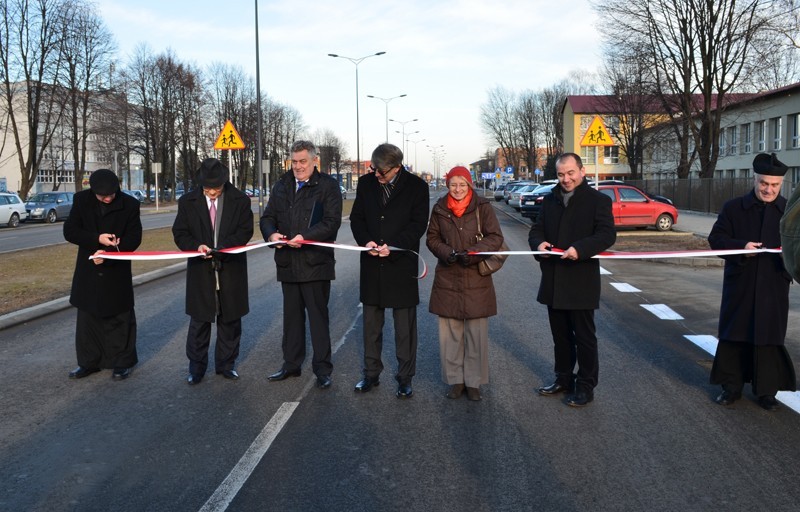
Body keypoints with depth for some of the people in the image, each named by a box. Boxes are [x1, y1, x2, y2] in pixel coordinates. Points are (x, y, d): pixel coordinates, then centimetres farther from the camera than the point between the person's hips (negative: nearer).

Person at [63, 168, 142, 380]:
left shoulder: (129, 204, -9)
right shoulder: (81, 200, -3)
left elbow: (134, 238, -8)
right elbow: (69, 231, -4)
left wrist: (108, 253, -22)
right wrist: (97, 239, -21)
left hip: (118, 271, -2)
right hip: (88, 270, 3)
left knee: (120, 319, 5)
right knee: (87, 318, 11)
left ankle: (122, 363, 17)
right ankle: (89, 362, 24)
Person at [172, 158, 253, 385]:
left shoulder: (240, 200, 0)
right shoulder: (187, 201, 2)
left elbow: (245, 231, -3)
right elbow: (180, 233, 2)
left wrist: (224, 246, -19)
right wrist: (196, 246, -18)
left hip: (231, 270, 0)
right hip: (201, 270, 0)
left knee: (230, 320, 9)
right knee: (199, 321, 5)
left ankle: (226, 364, 23)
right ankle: (196, 367, 18)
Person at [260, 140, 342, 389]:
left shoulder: (328, 185, -4)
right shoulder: (282, 186, 13)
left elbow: (332, 221, -13)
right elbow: (267, 217, 13)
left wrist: (305, 236, -25)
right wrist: (272, 234, -9)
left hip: (316, 263, -5)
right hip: (288, 263, 6)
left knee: (318, 317, 1)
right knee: (291, 316, 15)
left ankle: (322, 369, 11)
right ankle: (291, 364, 28)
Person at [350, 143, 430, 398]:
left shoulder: (417, 186, -5)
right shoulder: (366, 182, 5)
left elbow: (418, 224, -7)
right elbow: (356, 217, 9)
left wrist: (393, 245, -19)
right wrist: (365, 240, -11)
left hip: (402, 264, -3)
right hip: (372, 264, 4)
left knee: (405, 326, 5)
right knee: (371, 324, 13)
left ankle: (405, 378, 17)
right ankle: (371, 374, 26)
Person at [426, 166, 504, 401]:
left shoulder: (482, 207, -2)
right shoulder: (439, 209, 5)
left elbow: (495, 237, -4)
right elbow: (432, 238, 9)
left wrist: (472, 252, -19)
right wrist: (447, 253, -11)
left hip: (476, 278, -2)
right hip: (447, 278, 2)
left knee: (476, 333, 3)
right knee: (450, 332, 5)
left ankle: (474, 382, 16)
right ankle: (455, 379, 18)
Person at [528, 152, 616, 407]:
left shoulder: (598, 200, -6)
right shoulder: (550, 200, 12)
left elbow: (607, 234, -16)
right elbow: (536, 229, 14)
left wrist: (580, 248, -31)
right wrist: (538, 243, -9)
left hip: (581, 283, -6)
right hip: (553, 282, 6)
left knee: (584, 336, 5)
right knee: (560, 335, 17)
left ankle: (586, 386, 16)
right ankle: (563, 379, 31)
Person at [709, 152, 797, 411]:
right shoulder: (733, 208, 3)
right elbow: (715, 238, 0)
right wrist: (741, 246, -17)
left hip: (774, 286, 0)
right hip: (739, 285, 0)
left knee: (769, 337, 4)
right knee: (733, 334, 6)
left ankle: (766, 390, 17)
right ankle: (731, 386, 18)